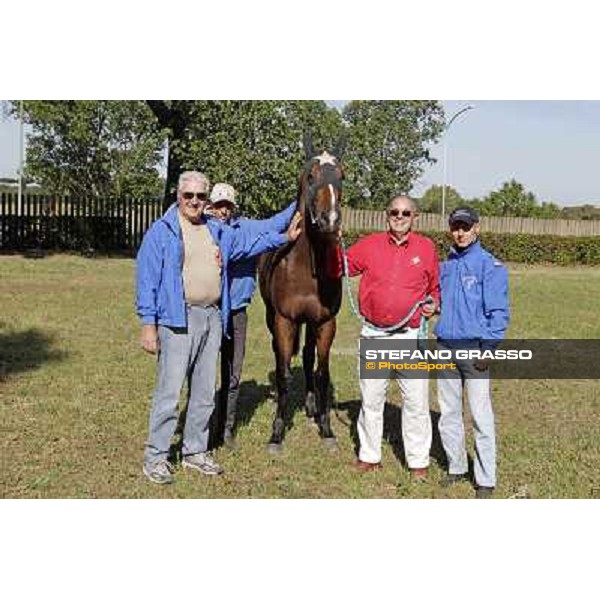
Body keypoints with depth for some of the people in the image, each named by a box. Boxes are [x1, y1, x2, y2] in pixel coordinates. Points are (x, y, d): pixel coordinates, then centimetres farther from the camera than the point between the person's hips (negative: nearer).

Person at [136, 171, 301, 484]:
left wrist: (284, 238, 25)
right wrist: (148, 324, -12)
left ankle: (195, 451, 25)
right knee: (169, 392, -6)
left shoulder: (218, 231, 14)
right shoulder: (161, 232, -4)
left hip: (213, 318, 6)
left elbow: (249, 239, 30)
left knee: (204, 394, 13)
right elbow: (147, 280, -8)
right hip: (178, 319, -6)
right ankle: (155, 457, 4)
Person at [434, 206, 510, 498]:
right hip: (445, 347, 6)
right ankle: (456, 467, 27)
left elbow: (499, 311, -9)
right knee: (448, 413, 13)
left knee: (481, 416, -5)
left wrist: (488, 348, -15)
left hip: (474, 349, -6)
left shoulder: (490, 265, -5)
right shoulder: (445, 266, 13)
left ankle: (486, 479, 4)